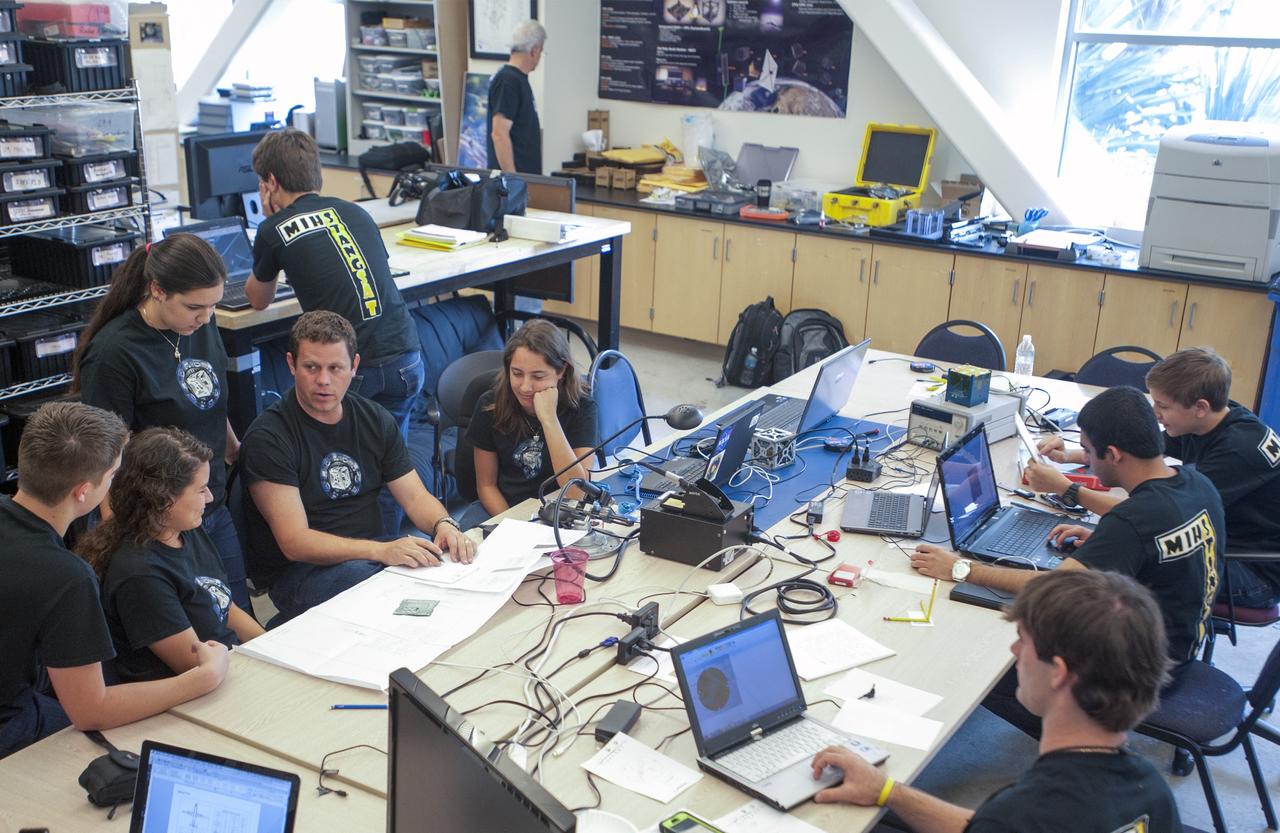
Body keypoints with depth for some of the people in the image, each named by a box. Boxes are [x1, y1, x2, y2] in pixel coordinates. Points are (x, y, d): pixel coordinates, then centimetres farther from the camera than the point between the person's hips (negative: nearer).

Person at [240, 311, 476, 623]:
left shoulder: (375, 419, 8)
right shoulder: (268, 437, -13)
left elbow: (415, 496, 6)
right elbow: (294, 542, -19)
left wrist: (444, 524, -19)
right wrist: (382, 551, -32)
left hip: (372, 552, 6)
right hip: (296, 571, -6)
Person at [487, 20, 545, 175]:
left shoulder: (518, 78, 14)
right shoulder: (508, 81, -16)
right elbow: (499, 134, -22)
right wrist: (511, 178, -24)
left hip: (526, 173, 10)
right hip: (515, 174, -10)